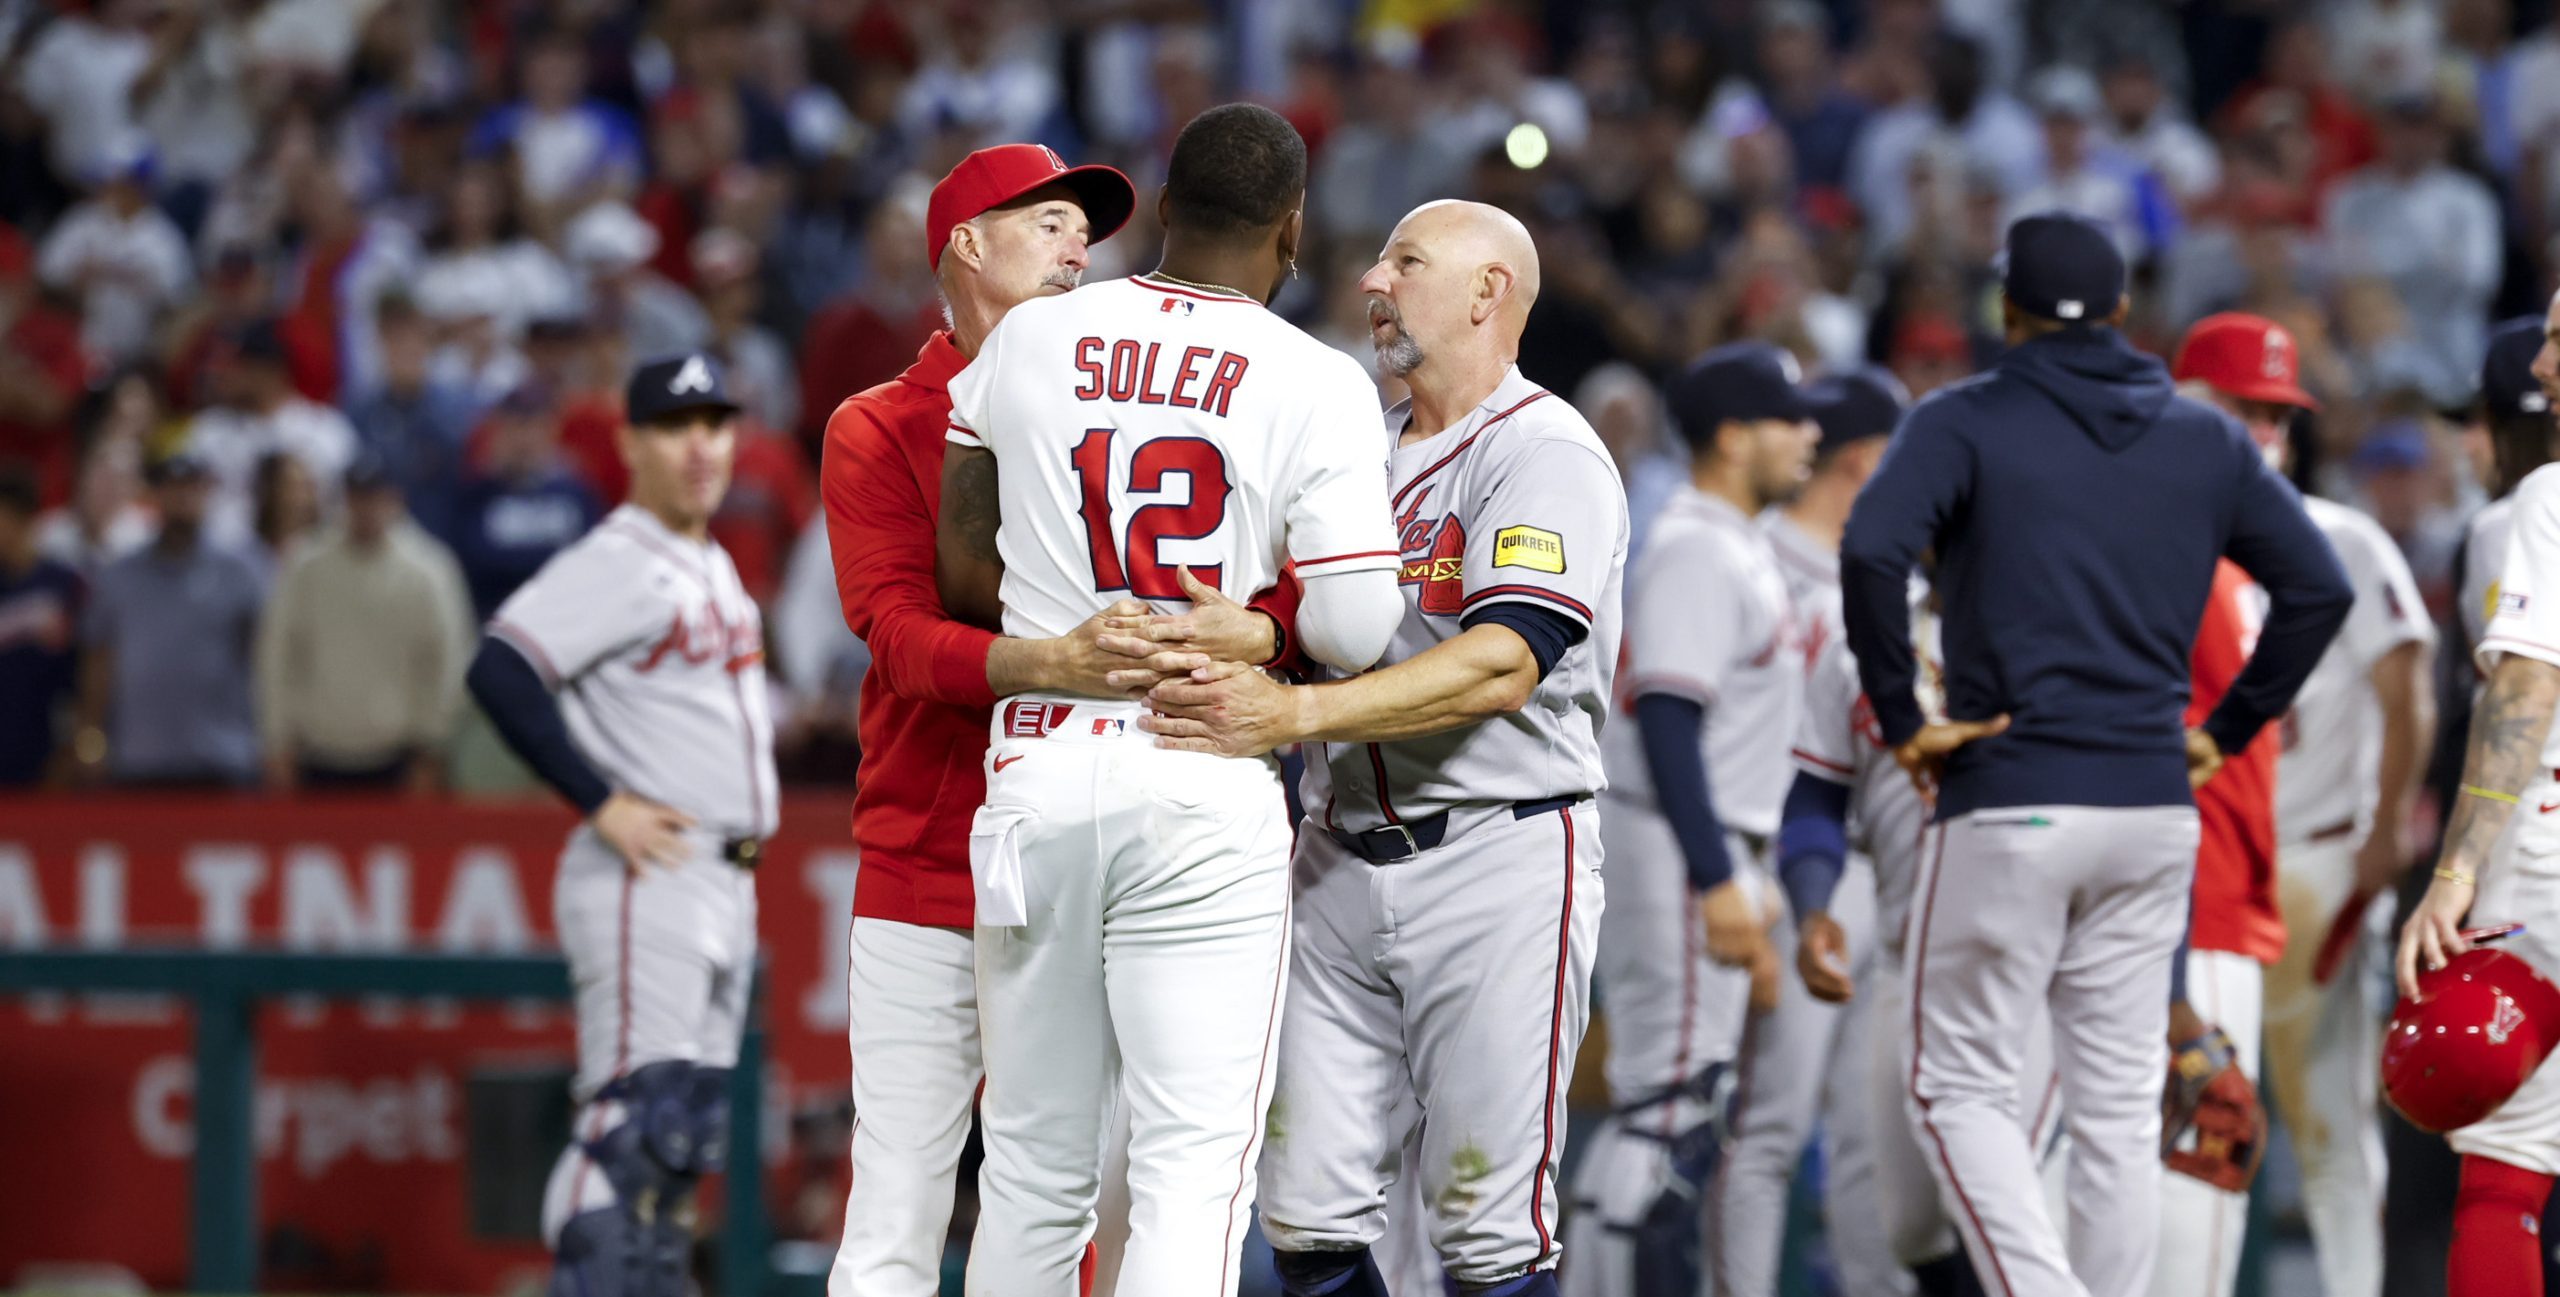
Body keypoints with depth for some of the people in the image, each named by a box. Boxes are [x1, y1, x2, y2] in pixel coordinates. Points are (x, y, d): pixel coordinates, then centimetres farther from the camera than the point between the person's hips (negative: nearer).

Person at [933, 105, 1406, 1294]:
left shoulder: (1027, 341, 7)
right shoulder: (1314, 384, -4)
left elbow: (963, 579, 15)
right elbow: (1353, 635, -7)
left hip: (1035, 782, 4)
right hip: (1205, 795, -4)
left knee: (1032, 1173, 11)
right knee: (1191, 1174, -6)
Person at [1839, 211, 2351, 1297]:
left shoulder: (1964, 423, -2)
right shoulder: (2206, 441, 11)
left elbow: (1873, 549, -19)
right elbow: (2318, 587, 6)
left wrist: (1901, 718, -10)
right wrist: (2226, 731, 11)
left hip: (2009, 803, -4)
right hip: (2156, 805, 4)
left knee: (1961, 1085, 3)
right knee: (2120, 1106, 9)